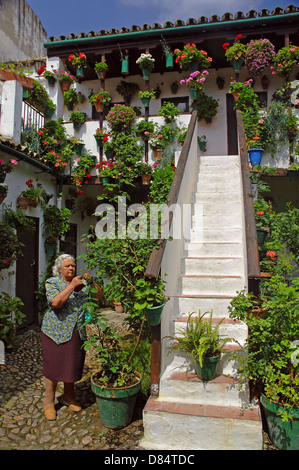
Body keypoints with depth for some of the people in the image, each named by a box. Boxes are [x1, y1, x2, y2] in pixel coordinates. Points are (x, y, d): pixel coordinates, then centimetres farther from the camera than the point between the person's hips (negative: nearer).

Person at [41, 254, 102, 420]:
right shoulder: (52, 282, -5)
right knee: (54, 366, 4)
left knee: (73, 365, 14)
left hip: (77, 332, 4)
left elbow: (99, 295, 3)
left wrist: (91, 282, -14)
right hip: (56, 331, -4)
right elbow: (55, 302, -22)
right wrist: (72, 286, -23)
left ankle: (68, 397, 34)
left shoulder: (81, 282, 8)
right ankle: (49, 402, 23)